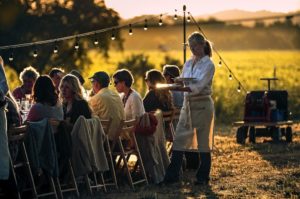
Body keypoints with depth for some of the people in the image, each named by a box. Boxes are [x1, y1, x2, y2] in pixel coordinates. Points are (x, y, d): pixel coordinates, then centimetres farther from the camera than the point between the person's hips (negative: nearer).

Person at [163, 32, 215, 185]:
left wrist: (176, 88, -31)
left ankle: (203, 177, 10)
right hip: (188, 104, 7)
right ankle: (172, 175, 4)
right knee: (179, 139, 2)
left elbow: (197, 87, -22)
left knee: (203, 142, 2)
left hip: (202, 105, -7)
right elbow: (182, 83, 13)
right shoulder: (188, 63, 11)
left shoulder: (208, 65, -11)